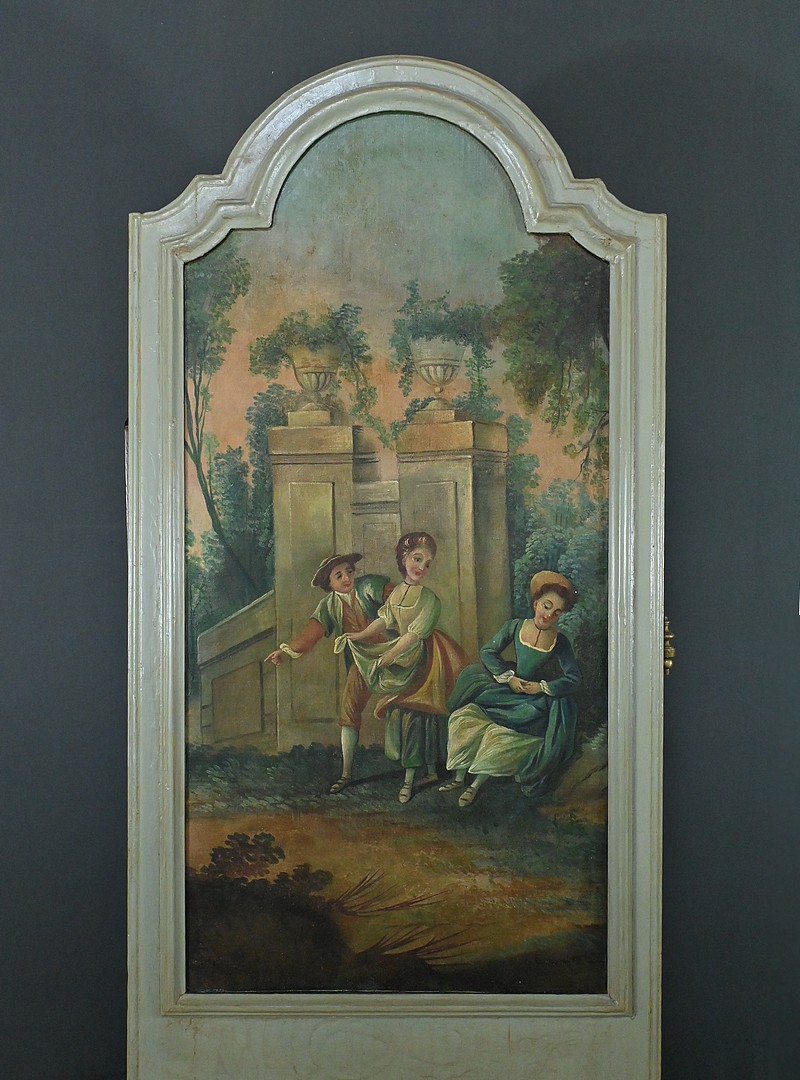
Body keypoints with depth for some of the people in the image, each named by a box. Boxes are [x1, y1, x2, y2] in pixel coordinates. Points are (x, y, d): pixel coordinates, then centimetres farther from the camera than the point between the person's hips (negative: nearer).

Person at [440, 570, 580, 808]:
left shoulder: (560, 642, -3)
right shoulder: (515, 626, -2)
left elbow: (574, 679, -5)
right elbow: (487, 651, -1)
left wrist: (541, 687, -14)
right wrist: (509, 678, -11)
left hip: (531, 698, -2)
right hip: (504, 688, 2)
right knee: (466, 718, -18)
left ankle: (477, 783, -12)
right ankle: (459, 777, -5)